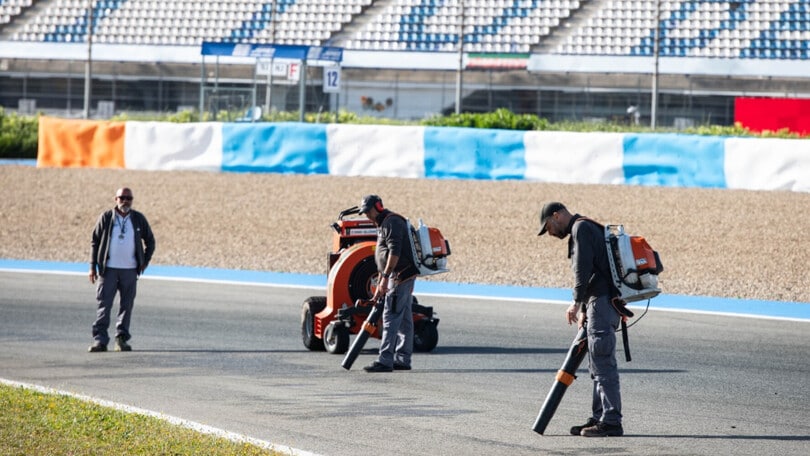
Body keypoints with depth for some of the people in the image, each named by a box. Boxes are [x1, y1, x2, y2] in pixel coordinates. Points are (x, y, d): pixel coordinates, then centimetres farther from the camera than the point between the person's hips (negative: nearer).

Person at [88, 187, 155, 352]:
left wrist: (145, 261, 9)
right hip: (108, 269, -2)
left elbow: (150, 240, 18)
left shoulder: (138, 219, 6)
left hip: (130, 270, 2)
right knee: (104, 304, -6)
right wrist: (93, 266, 0)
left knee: (127, 305, 4)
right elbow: (95, 241, 5)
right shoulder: (106, 218, 1)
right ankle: (100, 340, -7)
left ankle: (121, 339, 11)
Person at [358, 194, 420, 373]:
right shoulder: (383, 225, 22)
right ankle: (403, 359, 14)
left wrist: (385, 277, -26)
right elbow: (383, 259, 27)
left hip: (400, 276, -11)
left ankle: (385, 361, -15)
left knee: (391, 318, -12)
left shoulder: (391, 222, -11)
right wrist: (380, 286, 27)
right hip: (404, 277, 11)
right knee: (404, 320, 11)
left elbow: (395, 252, -23)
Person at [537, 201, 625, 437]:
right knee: (598, 364, 13)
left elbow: (583, 267, -18)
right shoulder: (584, 229, 25)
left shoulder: (581, 228, -7)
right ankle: (599, 418, 17)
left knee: (603, 363, -11)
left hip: (603, 300, -11)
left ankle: (611, 422, -12)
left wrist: (577, 302, -22)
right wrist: (585, 310, 23)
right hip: (603, 301, 11)